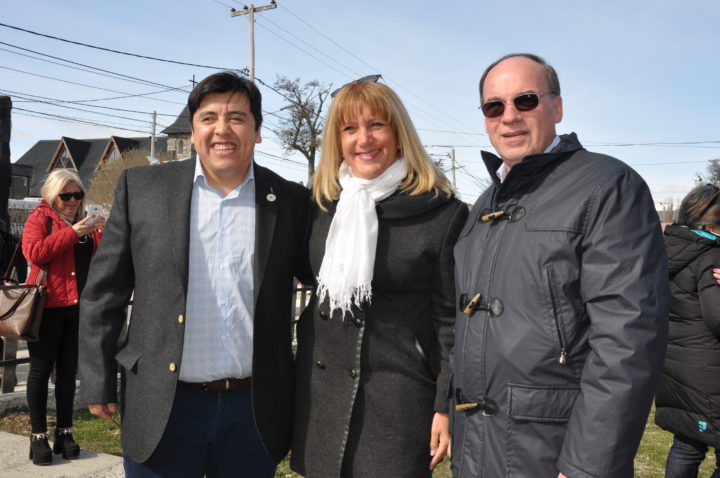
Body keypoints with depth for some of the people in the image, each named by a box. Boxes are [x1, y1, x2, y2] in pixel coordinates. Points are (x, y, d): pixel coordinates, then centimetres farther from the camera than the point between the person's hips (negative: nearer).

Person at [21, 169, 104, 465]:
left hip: (78, 306, 5)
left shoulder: (83, 221, 15)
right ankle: (38, 436, 10)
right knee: (41, 369, 2)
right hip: (48, 305, -5)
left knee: (68, 369, 9)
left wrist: (103, 233, -5)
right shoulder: (39, 218, 0)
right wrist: (72, 233, -20)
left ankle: (64, 432, 17)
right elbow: (34, 252, -17)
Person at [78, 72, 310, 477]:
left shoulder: (291, 201, -1)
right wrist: (98, 383, 3)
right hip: (162, 409, 0)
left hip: (254, 411, 1)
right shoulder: (142, 187, -1)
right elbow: (105, 291, 3)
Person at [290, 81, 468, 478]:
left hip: (399, 396, -4)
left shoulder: (443, 214, -10)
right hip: (320, 393, 5)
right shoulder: (322, 204, 4)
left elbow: (452, 320, -7)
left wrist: (446, 406, -9)